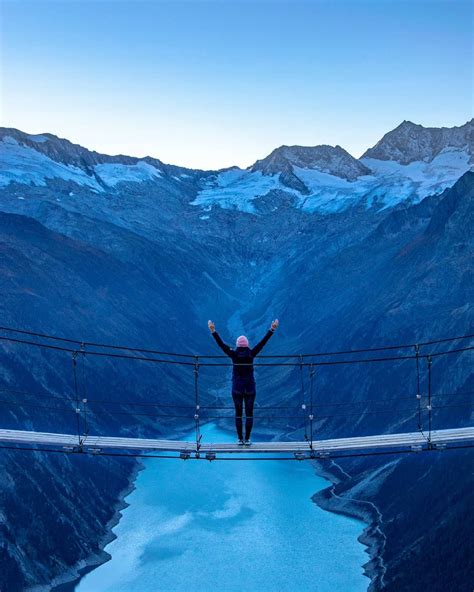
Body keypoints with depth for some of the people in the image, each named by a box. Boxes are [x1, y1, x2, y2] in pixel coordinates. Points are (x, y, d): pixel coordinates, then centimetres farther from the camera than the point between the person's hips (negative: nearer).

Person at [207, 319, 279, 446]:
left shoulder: (233, 354, -7)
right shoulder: (251, 354, -5)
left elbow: (221, 344, -7)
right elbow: (263, 342, -4)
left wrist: (213, 331, -5)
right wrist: (272, 329, -1)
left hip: (237, 388, 0)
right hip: (250, 388, 0)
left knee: (238, 414, 5)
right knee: (249, 413, 5)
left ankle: (240, 439, 4)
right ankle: (247, 439, 3)